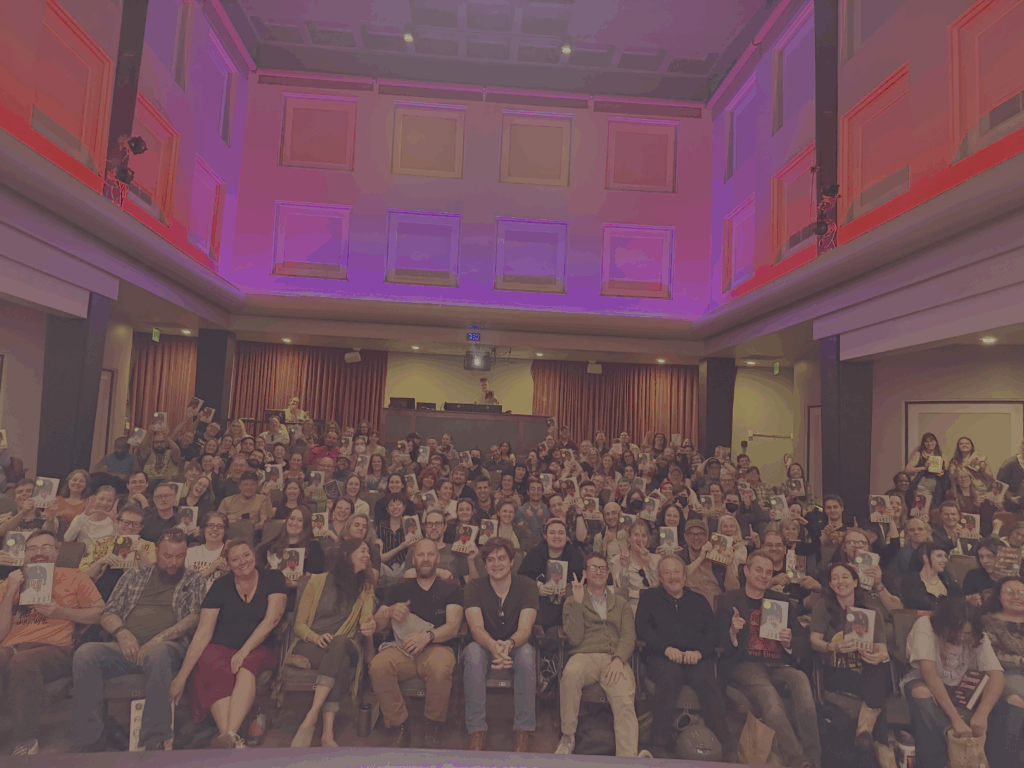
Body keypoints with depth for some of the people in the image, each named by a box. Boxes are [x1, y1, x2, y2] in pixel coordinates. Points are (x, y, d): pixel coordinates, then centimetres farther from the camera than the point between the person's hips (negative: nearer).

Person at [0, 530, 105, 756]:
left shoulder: (74, 578, 14)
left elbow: (101, 613, 9)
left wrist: (61, 612, -2)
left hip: (54, 648, -2)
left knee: (22, 663, -37)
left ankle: (27, 741, -20)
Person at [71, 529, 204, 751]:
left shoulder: (194, 580, 14)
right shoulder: (137, 575, 22)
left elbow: (194, 618, 0)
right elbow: (107, 614, 18)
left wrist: (158, 639, -15)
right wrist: (122, 633, -4)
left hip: (166, 646, -3)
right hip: (127, 647, 4)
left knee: (158, 654, -39)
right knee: (85, 654, -26)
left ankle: (156, 739, -31)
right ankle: (89, 739, -18)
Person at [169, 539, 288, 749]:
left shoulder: (273, 580, 4)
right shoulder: (220, 587, 5)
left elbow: (272, 618, -8)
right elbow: (203, 633, 0)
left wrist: (244, 650, -19)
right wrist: (182, 676, -7)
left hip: (257, 650, 0)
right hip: (221, 647, 1)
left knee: (247, 665, -36)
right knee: (218, 672, -34)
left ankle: (229, 735, -48)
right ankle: (233, 741, -47)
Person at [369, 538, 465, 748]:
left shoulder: (450, 588, 13)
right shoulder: (400, 588, 21)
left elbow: (453, 627, 0)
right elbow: (378, 624, 13)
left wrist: (427, 636, -20)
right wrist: (390, 612, -11)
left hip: (437, 647, -2)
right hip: (402, 649, 2)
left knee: (440, 668, -37)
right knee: (378, 666, -31)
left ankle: (434, 729, -10)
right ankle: (399, 728, -12)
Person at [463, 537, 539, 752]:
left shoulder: (527, 586, -9)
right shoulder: (474, 587, -9)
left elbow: (525, 628, -21)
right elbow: (476, 628, -22)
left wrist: (509, 644, -45)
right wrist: (493, 646, -45)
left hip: (516, 647, 0)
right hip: (485, 646, 0)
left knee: (526, 652, -34)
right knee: (473, 650, -33)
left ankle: (524, 731, -23)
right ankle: (477, 731, -25)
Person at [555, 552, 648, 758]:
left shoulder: (621, 603, 24)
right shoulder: (572, 601, 16)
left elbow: (629, 636, 9)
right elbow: (574, 639, 1)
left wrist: (618, 659, -12)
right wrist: (578, 602, -5)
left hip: (615, 659, 2)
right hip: (585, 656, -1)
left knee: (625, 702, -29)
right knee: (570, 674, -36)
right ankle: (568, 737, -19)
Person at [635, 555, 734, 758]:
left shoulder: (699, 600, 22)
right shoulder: (649, 597, 18)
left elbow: (712, 632, 10)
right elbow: (642, 628, 4)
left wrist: (699, 652, -10)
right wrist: (666, 648, -12)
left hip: (696, 658, 2)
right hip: (661, 657, -1)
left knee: (707, 680, -31)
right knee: (670, 676, -35)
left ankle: (727, 743, -29)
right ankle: (660, 740, -29)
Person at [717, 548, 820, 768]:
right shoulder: (729, 600, 13)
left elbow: (802, 641, 20)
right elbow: (720, 645, 6)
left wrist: (789, 642, -4)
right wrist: (733, 632, -17)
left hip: (778, 665, 3)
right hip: (744, 665, -3)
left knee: (800, 679, -32)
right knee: (769, 697, -35)